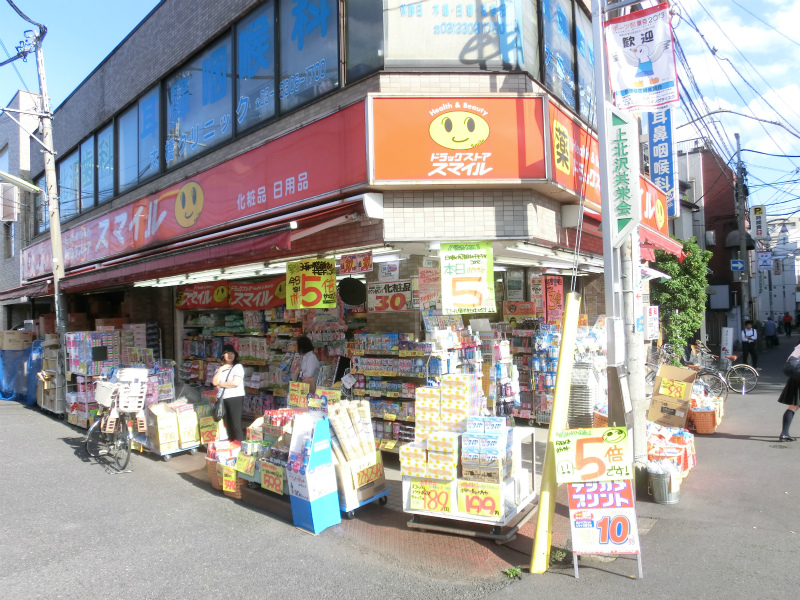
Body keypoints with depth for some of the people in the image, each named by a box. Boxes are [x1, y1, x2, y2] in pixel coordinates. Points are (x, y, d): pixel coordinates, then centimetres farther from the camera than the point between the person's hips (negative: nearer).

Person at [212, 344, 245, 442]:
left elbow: (236, 382, -15)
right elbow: (214, 382, 3)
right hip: (223, 399, 6)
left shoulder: (238, 367, -3)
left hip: (235, 398, -6)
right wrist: (220, 370, -6)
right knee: (228, 425, 11)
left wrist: (220, 384, -3)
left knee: (236, 425, -5)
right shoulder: (220, 368, 16)